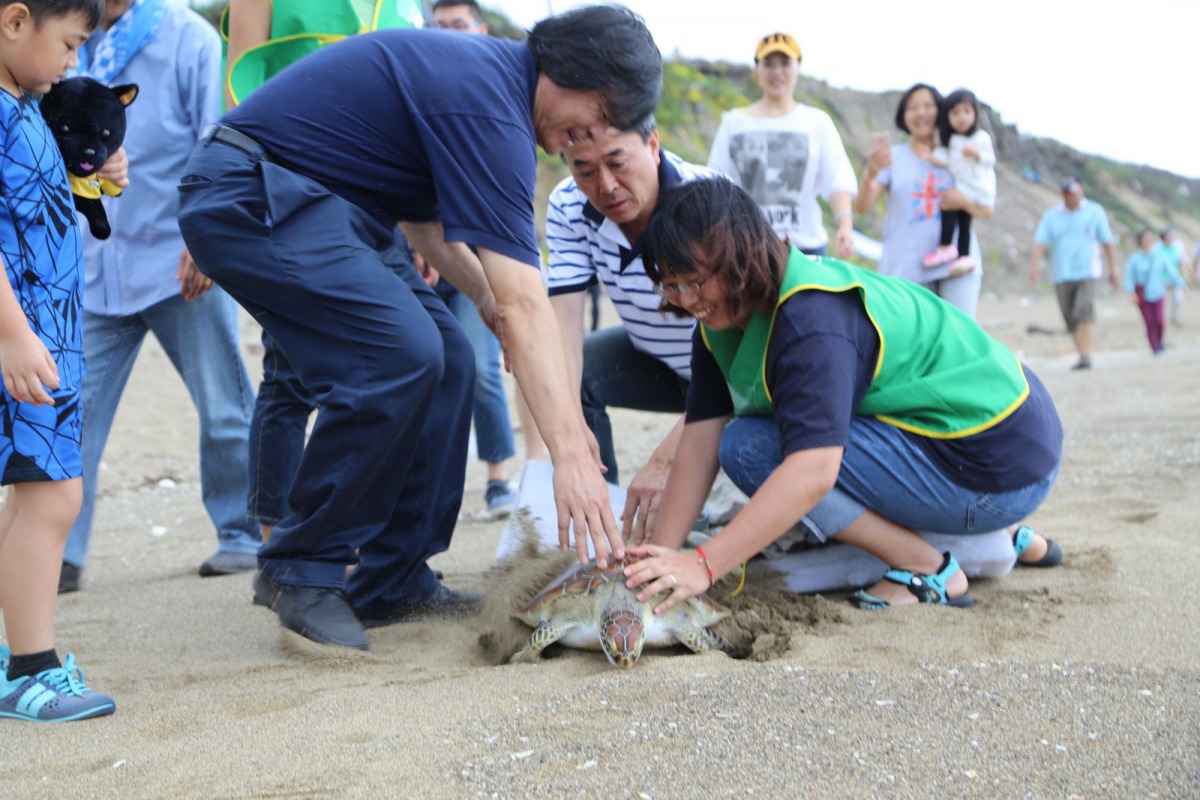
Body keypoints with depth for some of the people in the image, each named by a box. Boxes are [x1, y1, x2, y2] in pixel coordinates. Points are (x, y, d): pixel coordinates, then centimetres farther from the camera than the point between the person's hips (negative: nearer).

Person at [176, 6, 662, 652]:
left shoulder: (485, 73, 9)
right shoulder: (488, 104, -22)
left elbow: (421, 212, 24)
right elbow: (524, 307, -29)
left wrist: (485, 295, 12)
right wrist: (572, 454, -31)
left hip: (318, 202, 11)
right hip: (249, 196, -11)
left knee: (445, 357, 3)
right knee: (398, 355, -24)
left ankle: (393, 584, 7)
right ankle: (302, 572, -9)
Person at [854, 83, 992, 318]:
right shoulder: (893, 156, 7)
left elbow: (986, 211, 15)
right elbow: (862, 206, -7)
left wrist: (964, 201, -8)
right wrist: (871, 172, -27)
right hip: (907, 269, -1)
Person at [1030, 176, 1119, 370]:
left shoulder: (1095, 212, 5)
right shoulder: (1051, 215, 7)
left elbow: (1107, 243, 7)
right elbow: (1040, 241, -4)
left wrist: (1113, 269, 6)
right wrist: (1035, 263, -20)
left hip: (1087, 273, -3)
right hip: (1062, 276, 3)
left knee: (1084, 310, -21)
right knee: (1070, 318, 4)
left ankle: (1086, 357, -25)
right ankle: (1081, 355, 16)